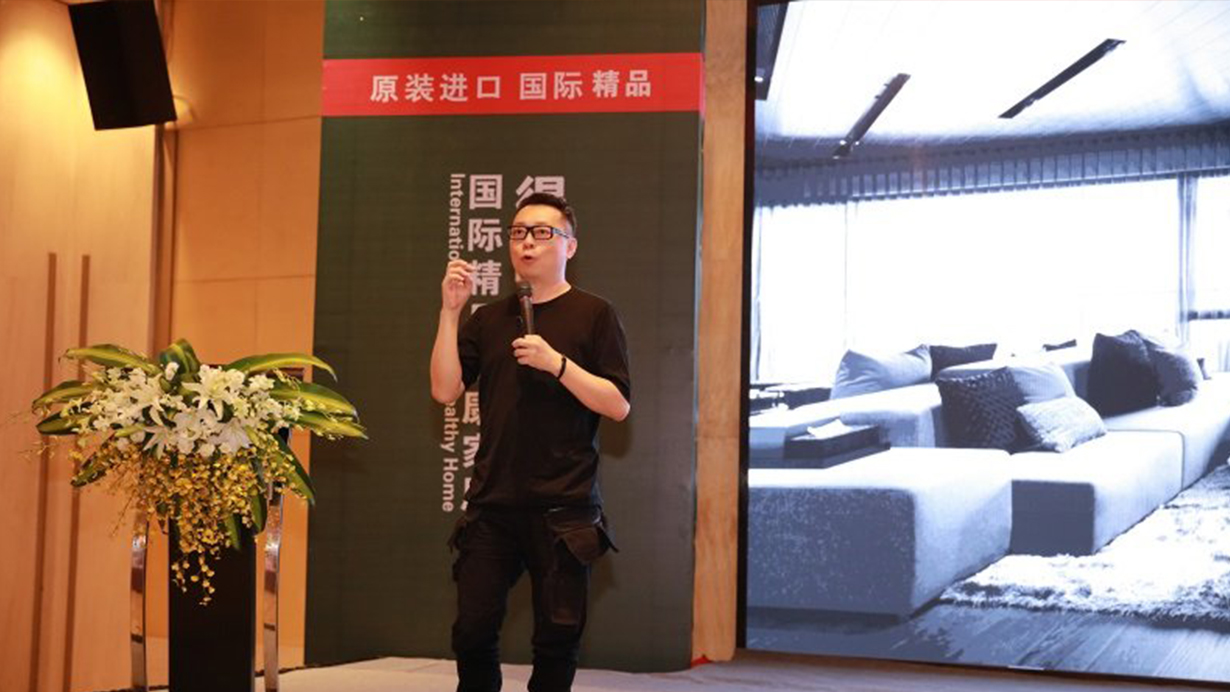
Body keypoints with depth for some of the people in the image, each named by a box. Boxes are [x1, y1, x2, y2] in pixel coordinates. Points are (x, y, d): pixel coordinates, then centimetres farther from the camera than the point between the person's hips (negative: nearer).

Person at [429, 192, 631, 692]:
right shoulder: (488, 320, 13)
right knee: (472, 632, 1)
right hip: (492, 504, 3)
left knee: (557, 639, 0)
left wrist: (556, 363, -16)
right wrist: (450, 311, -5)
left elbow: (619, 406, -5)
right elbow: (444, 390, 2)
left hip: (564, 508, -3)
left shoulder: (593, 315, 2)